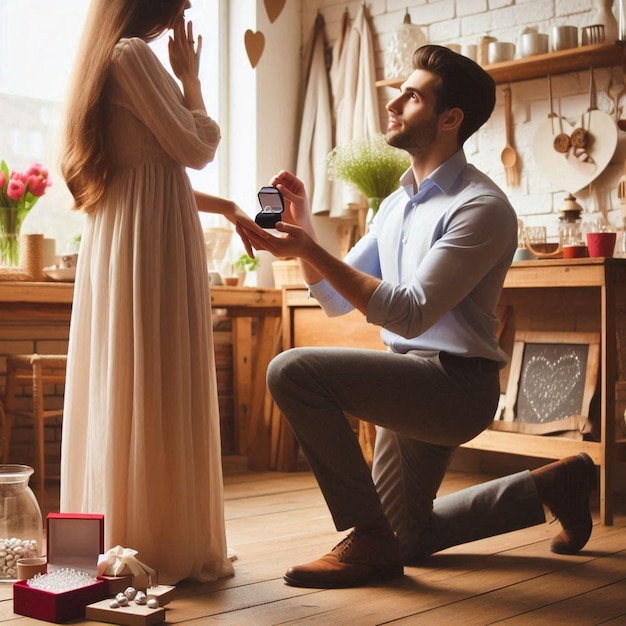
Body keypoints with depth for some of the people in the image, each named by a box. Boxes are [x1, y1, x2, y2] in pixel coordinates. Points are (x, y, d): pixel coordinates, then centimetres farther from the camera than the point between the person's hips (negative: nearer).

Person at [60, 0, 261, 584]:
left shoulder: (111, 59, 22)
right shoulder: (133, 53, -8)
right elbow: (196, 147, -9)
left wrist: (227, 209, 24)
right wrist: (190, 77, 5)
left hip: (120, 240, 10)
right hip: (153, 245, -10)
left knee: (122, 390, 9)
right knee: (158, 393, -7)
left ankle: (116, 539, 14)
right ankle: (160, 545, -1)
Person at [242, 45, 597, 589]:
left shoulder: (481, 208, -17)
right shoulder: (396, 204, 11)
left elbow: (408, 313, -25)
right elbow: (338, 300, 11)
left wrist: (312, 253, -28)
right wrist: (303, 228, -4)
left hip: (455, 382, -9)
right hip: (412, 385, 9)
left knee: (294, 371, -25)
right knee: (408, 541, 23)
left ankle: (369, 540, -14)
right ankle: (553, 486, 34)